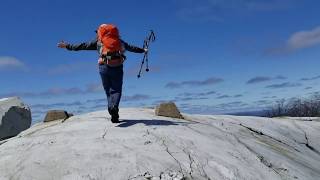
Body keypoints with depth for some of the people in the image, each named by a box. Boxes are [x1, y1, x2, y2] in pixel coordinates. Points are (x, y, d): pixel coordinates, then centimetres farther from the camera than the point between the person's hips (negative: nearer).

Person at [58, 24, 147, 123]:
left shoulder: (98, 41, 16)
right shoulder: (120, 41, 22)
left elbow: (83, 46, 15)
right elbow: (132, 48, 30)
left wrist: (67, 46, 24)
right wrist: (143, 50, 46)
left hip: (104, 67, 0)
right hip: (118, 68, 1)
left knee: (108, 91, 11)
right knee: (116, 90, 3)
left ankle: (112, 108, -3)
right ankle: (114, 107, -23)